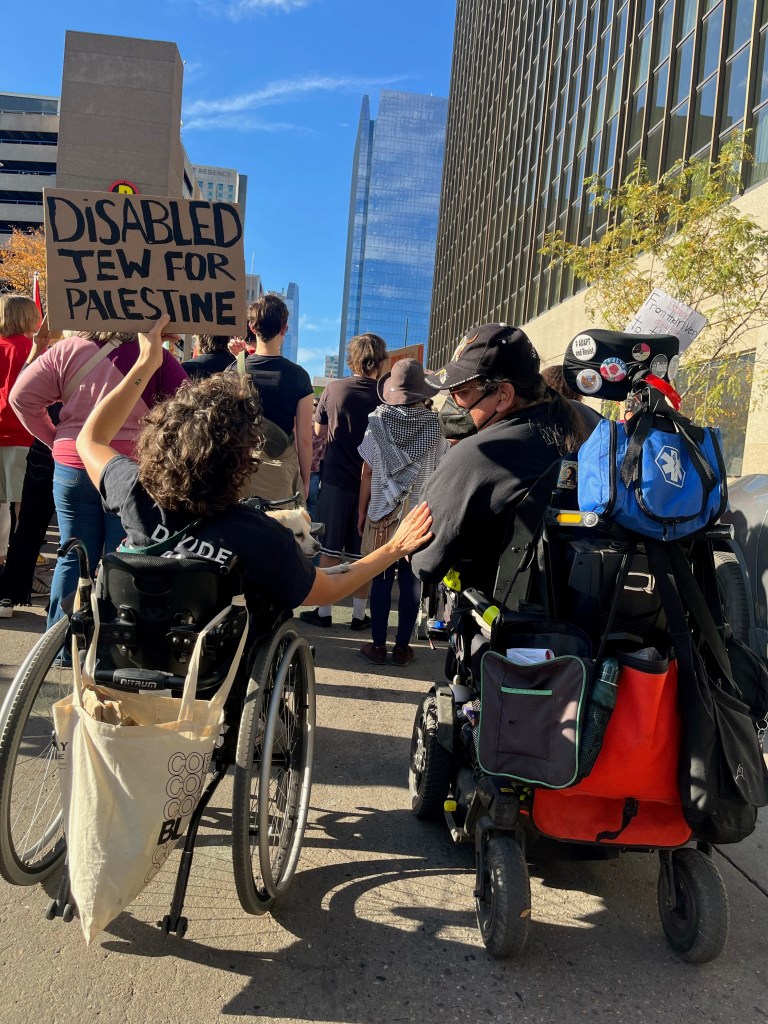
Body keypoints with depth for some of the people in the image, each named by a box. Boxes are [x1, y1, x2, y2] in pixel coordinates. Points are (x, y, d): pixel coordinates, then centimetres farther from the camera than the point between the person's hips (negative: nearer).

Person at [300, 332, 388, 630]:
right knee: (362, 553, 10)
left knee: (330, 550, 9)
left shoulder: (334, 389, -6)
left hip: (336, 480, 0)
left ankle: (324, 612, 16)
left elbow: (319, 431, 6)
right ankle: (359, 614, 18)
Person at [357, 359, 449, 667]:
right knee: (411, 582, 7)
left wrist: (361, 512, 9)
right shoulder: (435, 427, -4)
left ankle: (378, 646, 14)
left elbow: (367, 473, -1)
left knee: (381, 580, 7)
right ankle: (402, 648, 14)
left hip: (382, 514, 0)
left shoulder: (378, 423, -4)